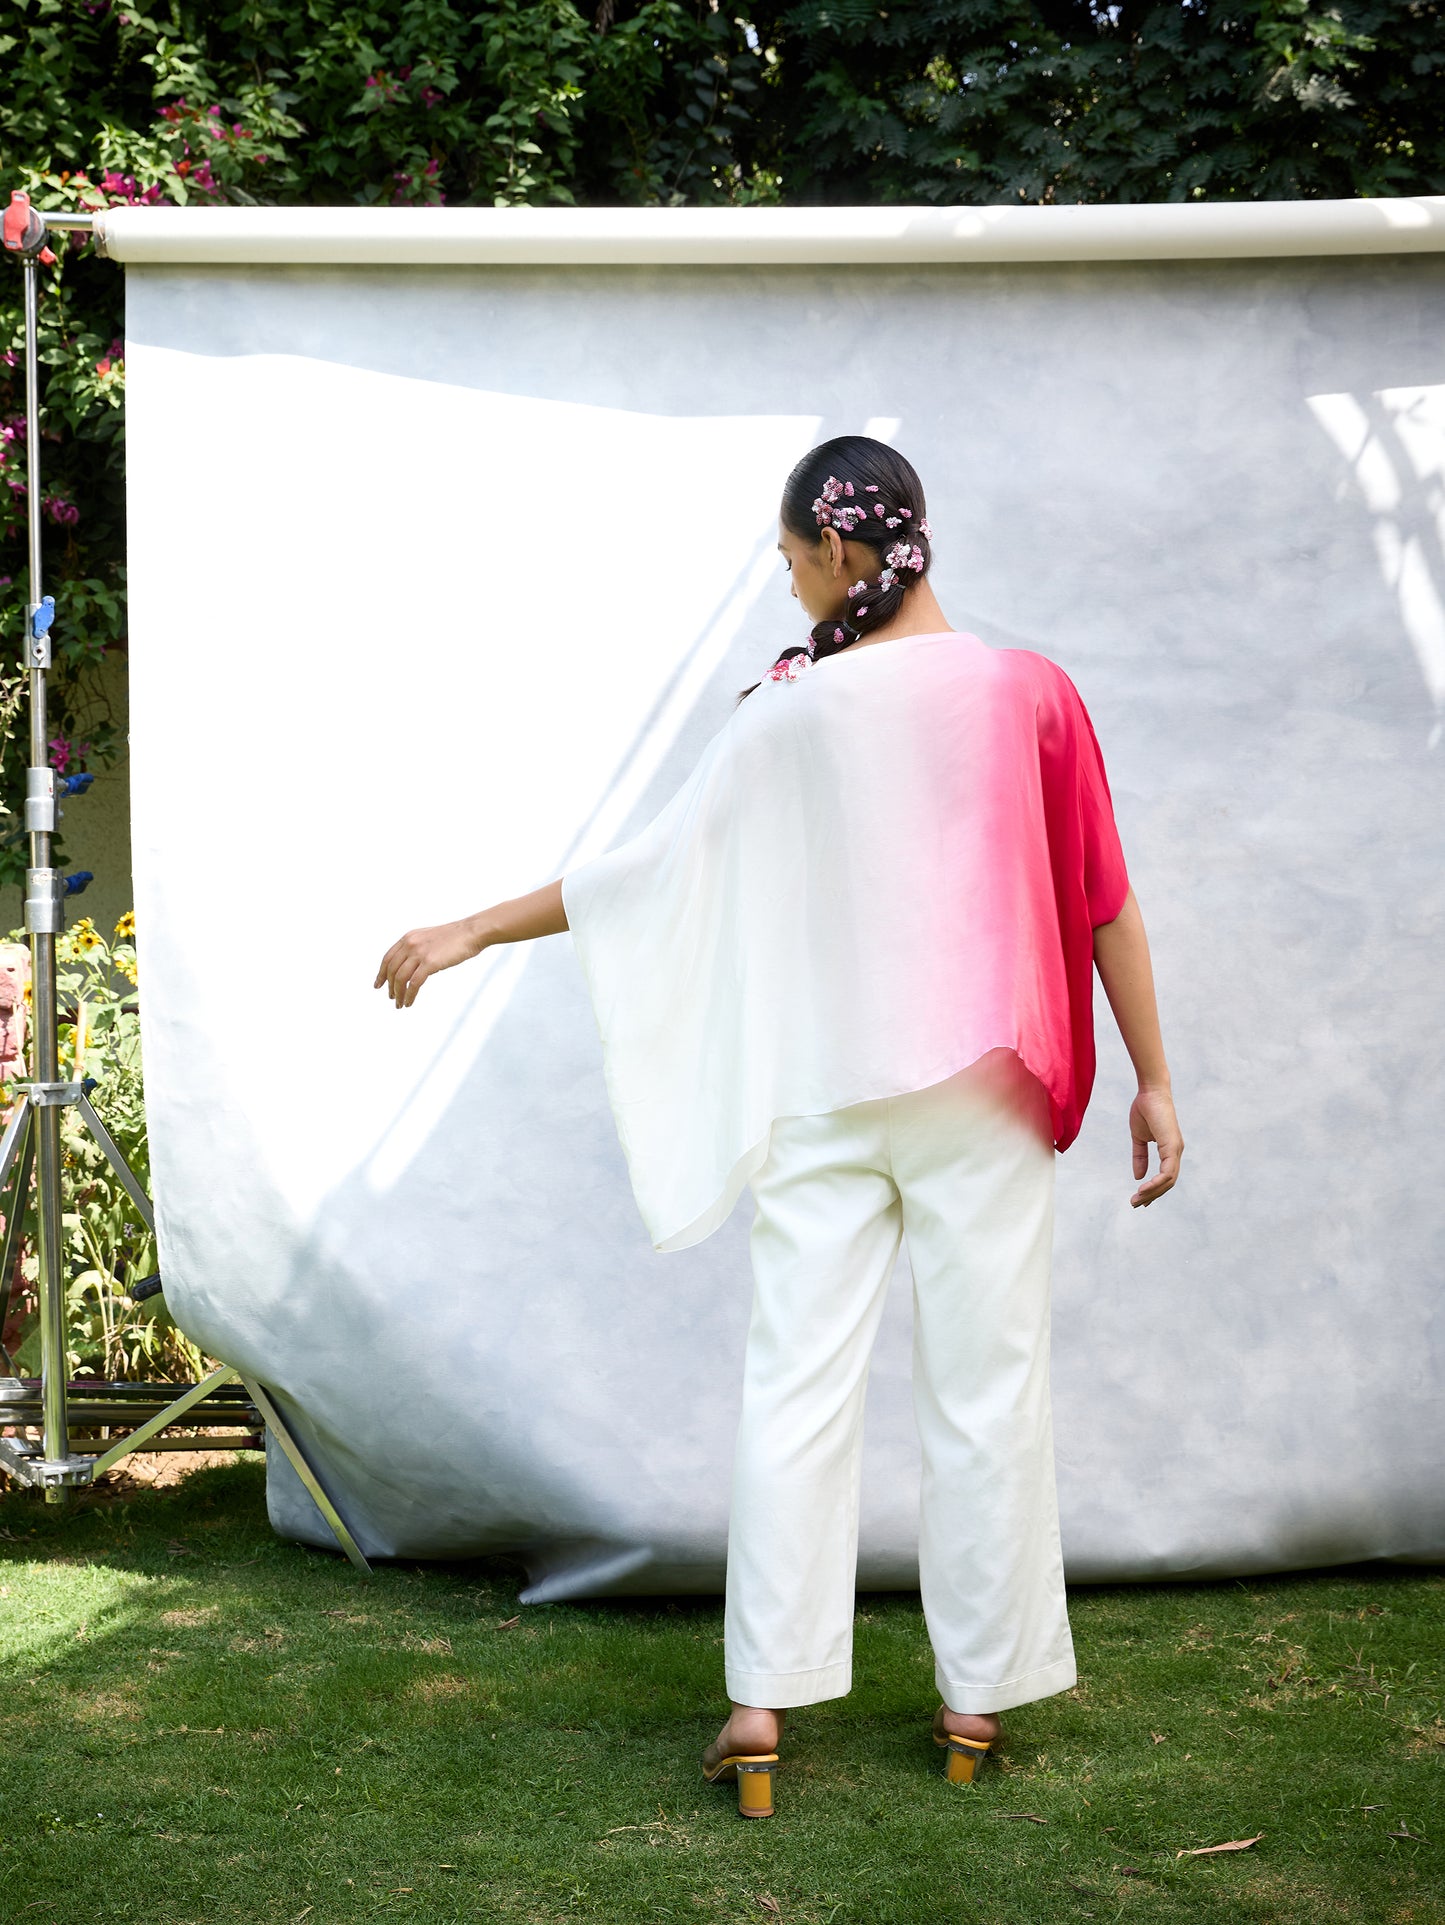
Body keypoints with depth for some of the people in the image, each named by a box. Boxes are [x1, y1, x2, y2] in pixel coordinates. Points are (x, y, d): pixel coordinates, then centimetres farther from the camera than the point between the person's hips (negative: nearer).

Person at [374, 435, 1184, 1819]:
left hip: (822, 1094, 0)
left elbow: (656, 866, -4)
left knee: (797, 1385, 4)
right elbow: (1103, 901, -2)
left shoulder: (791, 712, -6)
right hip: (982, 1086, 1)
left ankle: (762, 1705, 5)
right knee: (986, 1385, 7)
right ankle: (976, 1702, 14)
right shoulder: (1028, 693, -4)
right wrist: (1151, 1079, 6)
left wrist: (471, 931, 5)